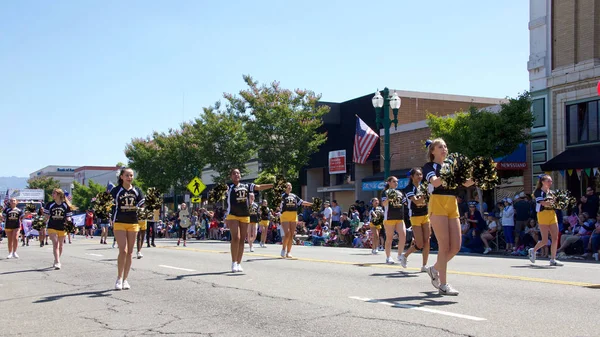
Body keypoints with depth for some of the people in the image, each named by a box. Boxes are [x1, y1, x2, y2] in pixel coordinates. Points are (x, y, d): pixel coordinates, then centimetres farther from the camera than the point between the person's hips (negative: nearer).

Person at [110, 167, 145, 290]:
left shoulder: (137, 191, 9)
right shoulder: (115, 190, -1)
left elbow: (142, 206, 13)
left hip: (133, 223, 4)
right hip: (119, 223, -4)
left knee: (129, 252, 6)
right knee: (123, 251, -14)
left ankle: (125, 279, 14)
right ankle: (119, 278, -2)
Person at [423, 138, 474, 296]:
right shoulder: (429, 166, 3)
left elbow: (465, 183, 8)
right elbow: (435, 182, -18)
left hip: (453, 206, 6)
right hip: (438, 204, -6)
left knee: (456, 246, 2)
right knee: (444, 246, -9)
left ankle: (435, 268, 25)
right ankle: (443, 284, -3)